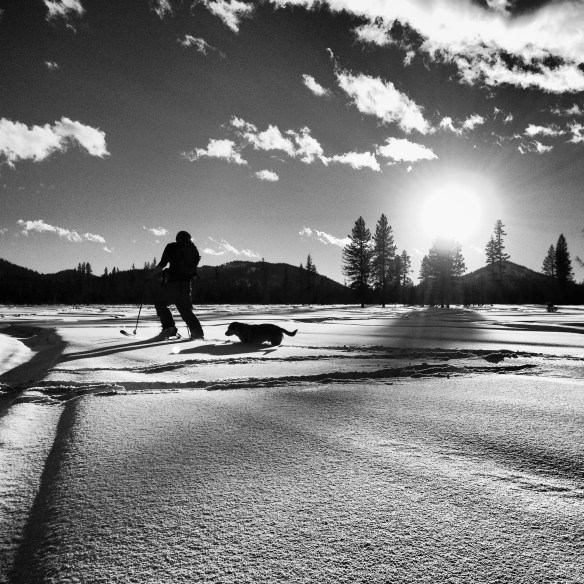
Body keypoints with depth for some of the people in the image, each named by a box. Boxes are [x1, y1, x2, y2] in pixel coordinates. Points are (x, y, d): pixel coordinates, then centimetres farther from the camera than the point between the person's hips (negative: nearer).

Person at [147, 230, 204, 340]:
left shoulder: (172, 247, 3)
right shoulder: (194, 250, 17)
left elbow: (161, 265, -3)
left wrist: (150, 277, 8)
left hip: (173, 283, -4)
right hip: (186, 284, 5)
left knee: (160, 303, 13)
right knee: (186, 311, 12)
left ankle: (169, 327, -3)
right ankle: (197, 333, -3)